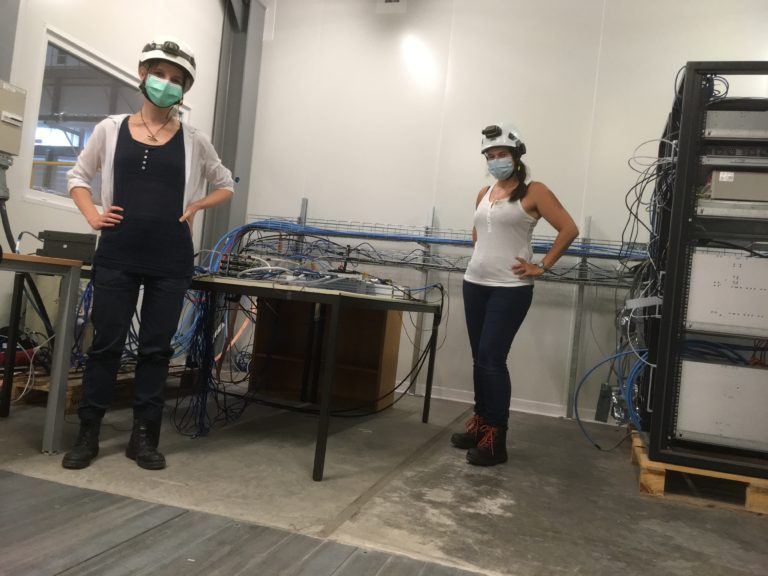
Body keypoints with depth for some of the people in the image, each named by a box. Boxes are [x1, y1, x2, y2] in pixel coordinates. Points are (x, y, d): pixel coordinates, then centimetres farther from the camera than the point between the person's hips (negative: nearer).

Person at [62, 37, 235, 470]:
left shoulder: (193, 140, 5)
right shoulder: (111, 129, 6)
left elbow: (226, 186, 15)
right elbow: (78, 176, 16)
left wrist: (196, 206, -1)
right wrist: (93, 215, 0)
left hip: (171, 260, 0)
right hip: (118, 255, 0)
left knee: (157, 347, 6)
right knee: (106, 343, 4)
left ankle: (144, 437, 17)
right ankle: (88, 435, 18)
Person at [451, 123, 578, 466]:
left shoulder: (533, 192, -6)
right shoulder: (484, 193, 12)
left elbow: (569, 230, -9)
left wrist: (542, 267, -10)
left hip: (510, 289, -6)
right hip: (474, 284, 6)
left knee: (492, 359, -9)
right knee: (479, 358, 11)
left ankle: (495, 440, 0)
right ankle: (480, 424, 24)